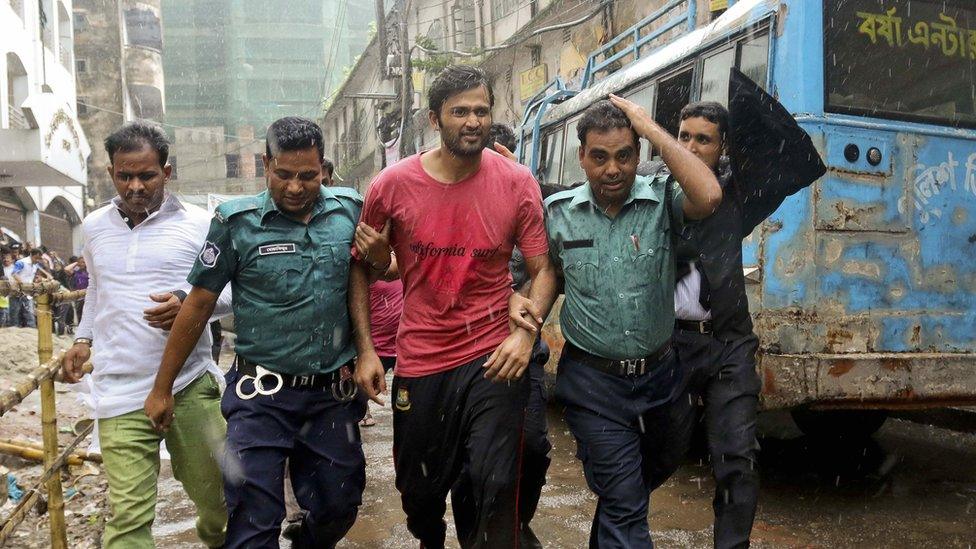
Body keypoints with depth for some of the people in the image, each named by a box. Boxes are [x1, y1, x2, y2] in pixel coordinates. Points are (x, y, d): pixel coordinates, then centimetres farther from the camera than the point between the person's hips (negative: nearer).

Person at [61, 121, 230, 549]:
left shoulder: (198, 224, -2)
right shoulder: (93, 228, 12)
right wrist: (83, 338, 21)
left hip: (192, 385, -2)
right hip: (120, 394, 2)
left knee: (217, 493, 11)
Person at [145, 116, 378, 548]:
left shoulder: (348, 209, -1)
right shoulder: (236, 221, -7)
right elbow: (198, 305, -1)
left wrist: (366, 349, -9)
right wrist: (162, 388, 4)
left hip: (334, 394, 3)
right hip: (262, 395, -3)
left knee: (337, 511, 17)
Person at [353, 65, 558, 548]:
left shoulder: (517, 183, -6)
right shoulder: (392, 186, -5)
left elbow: (543, 269, 0)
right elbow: (364, 267, 6)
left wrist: (526, 330, -17)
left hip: (492, 358, -1)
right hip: (419, 359, 2)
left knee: (494, 486, -3)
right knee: (419, 489, 18)